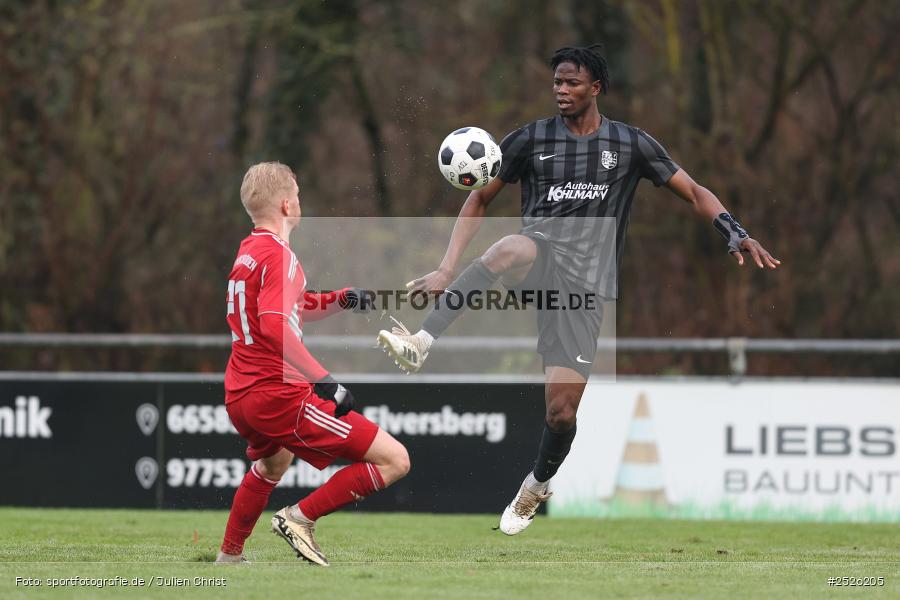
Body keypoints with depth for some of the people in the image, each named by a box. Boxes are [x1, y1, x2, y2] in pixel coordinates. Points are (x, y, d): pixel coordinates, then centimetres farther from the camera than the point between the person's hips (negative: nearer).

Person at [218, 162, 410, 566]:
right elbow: (275, 325, -28)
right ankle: (301, 518, -8)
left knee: (273, 461, 43)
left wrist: (339, 301, 14)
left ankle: (229, 556, 48)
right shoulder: (278, 256, -13)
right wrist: (324, 381, -30)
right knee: (394, 460, -12)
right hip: (279, 395, -10)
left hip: (239, 397, 10)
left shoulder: (247, 252, 16)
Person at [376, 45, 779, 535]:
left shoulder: (630, 144, 7)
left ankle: (537, 486, 23)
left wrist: (737, 236, -4)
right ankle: (419, 345, -49)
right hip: (538, 256, 0)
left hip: (584, 283, 0)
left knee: (563, 407, -9)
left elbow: (693, 193, 12)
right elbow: (479, 200, 12)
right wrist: (447, 268, 1)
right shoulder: (531, 140, 7)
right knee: (512, 248, -40)